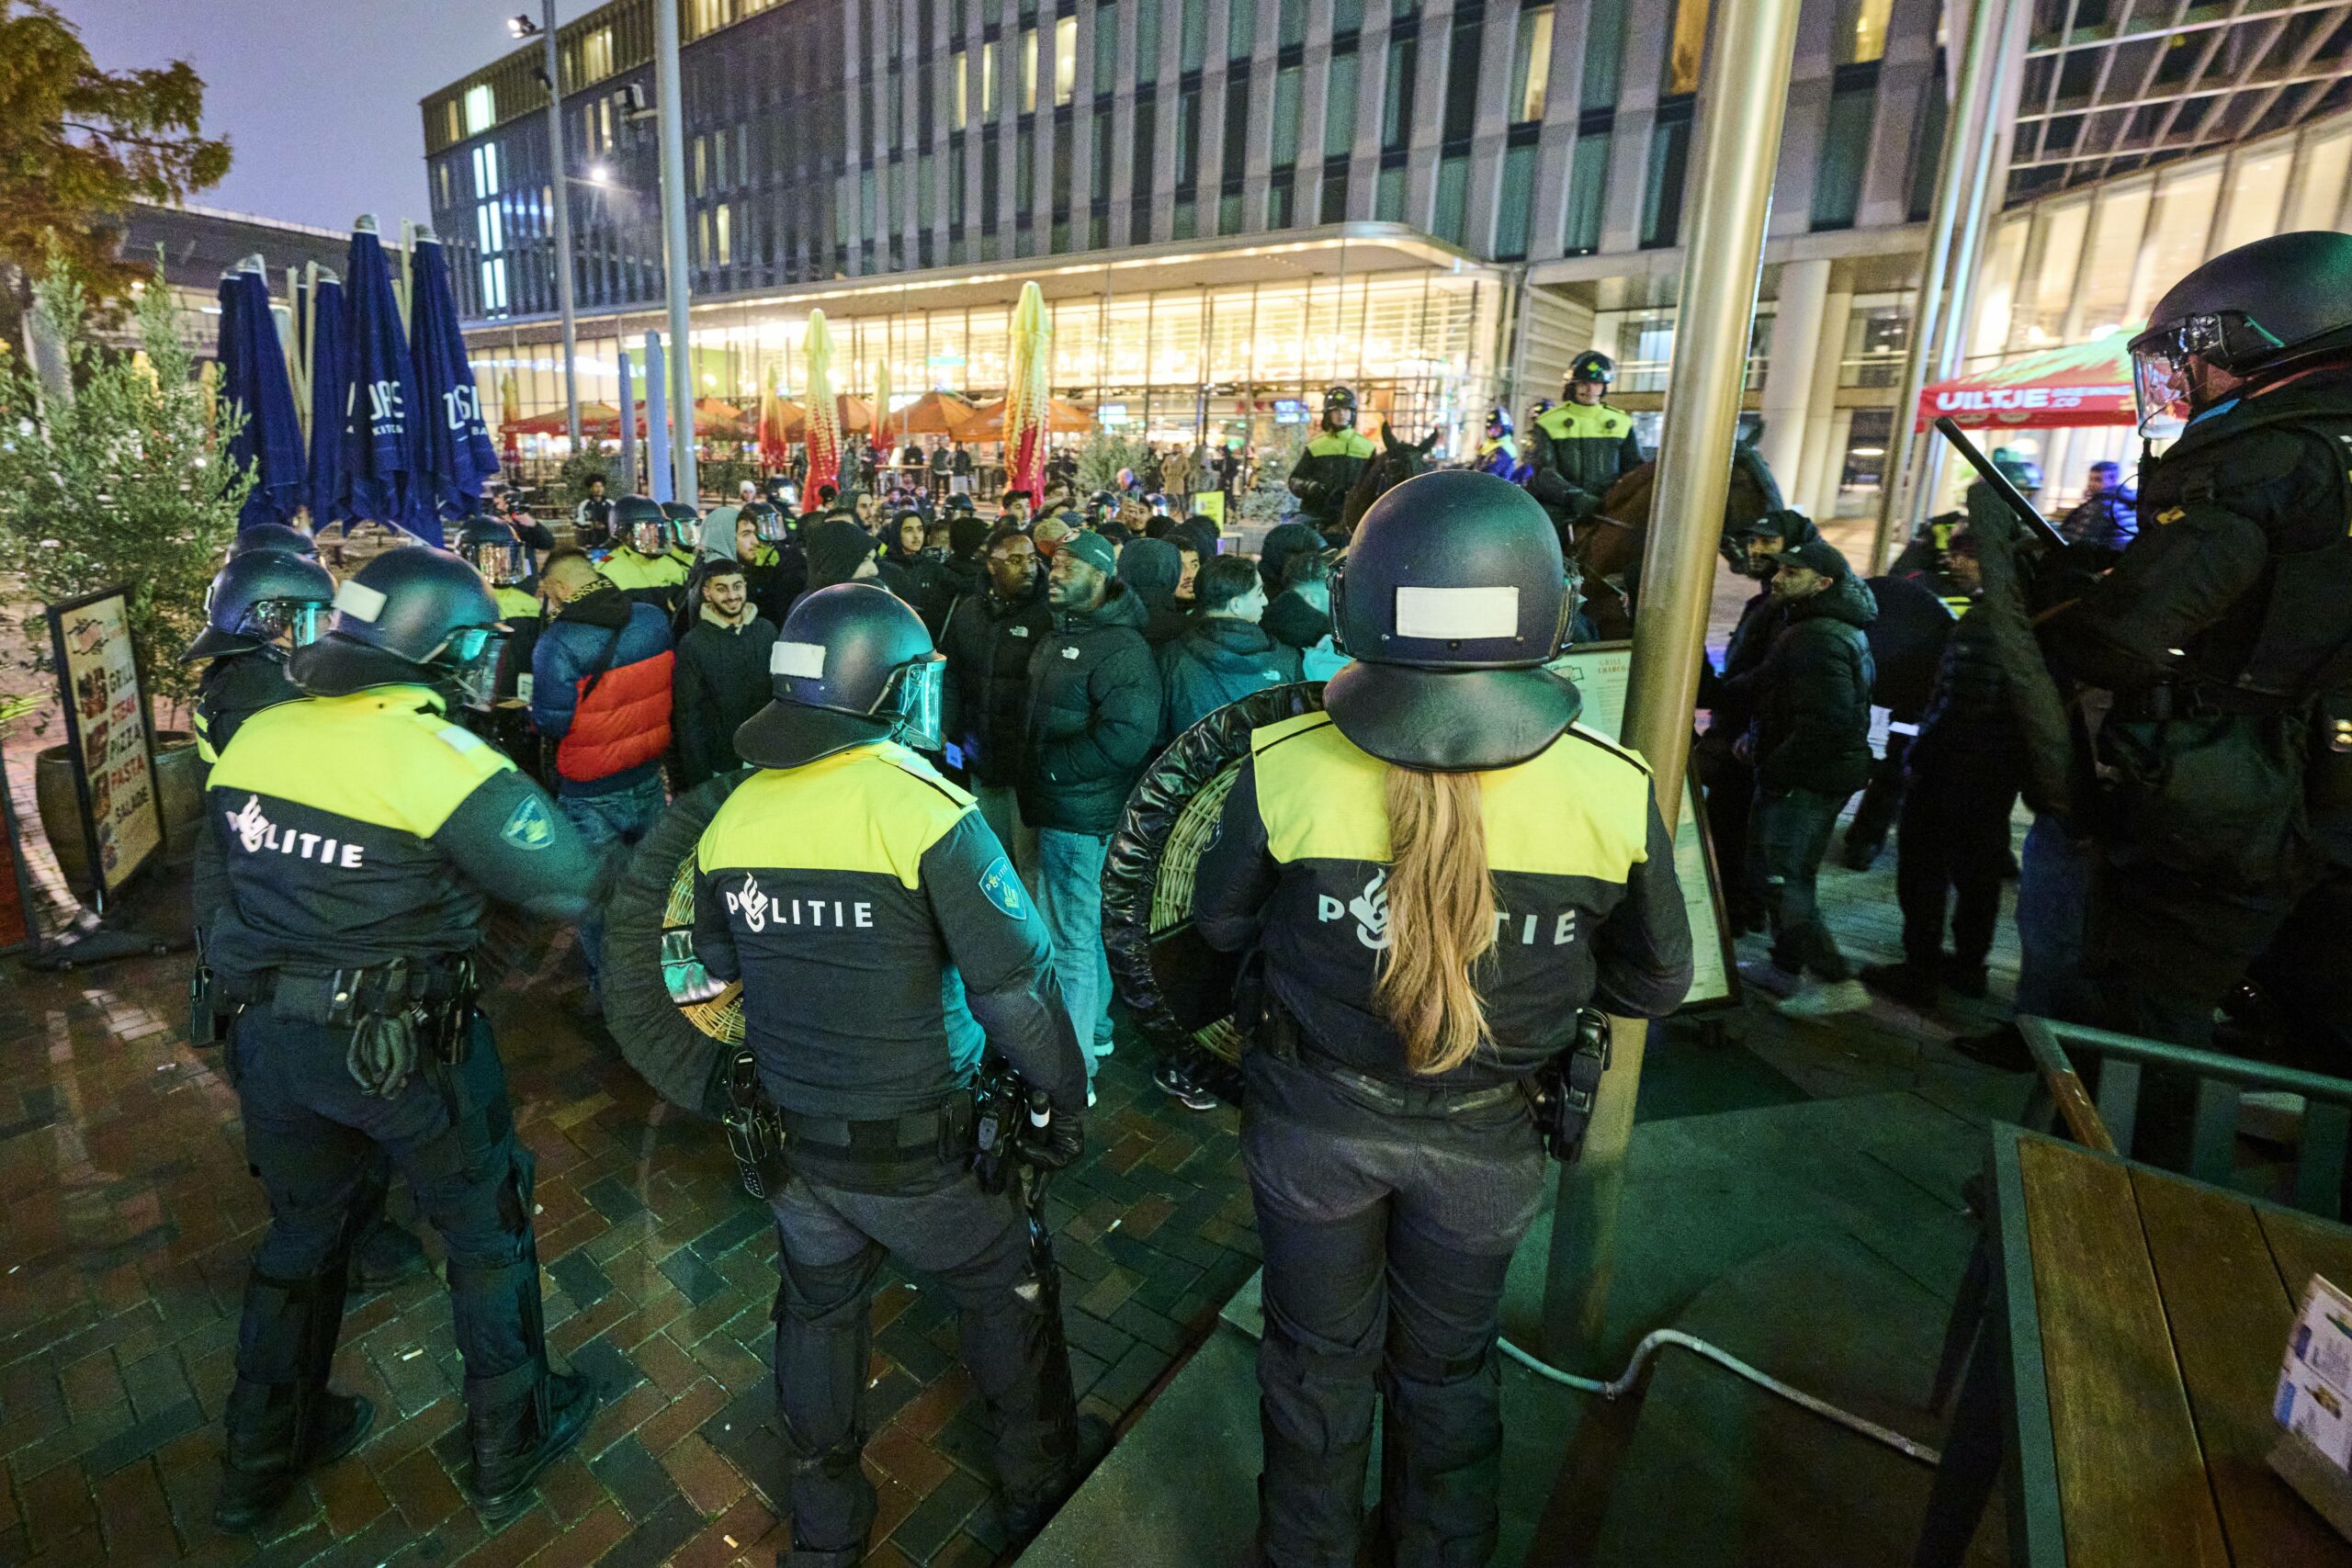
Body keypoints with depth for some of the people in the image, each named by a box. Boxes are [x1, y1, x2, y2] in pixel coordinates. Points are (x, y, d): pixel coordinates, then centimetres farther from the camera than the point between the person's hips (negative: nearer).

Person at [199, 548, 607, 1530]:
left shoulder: (256, 736, 1)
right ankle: (511, 1442, 31)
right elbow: (570, 886, -23)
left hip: (268, 1035, 7)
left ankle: (261, 1460, 44)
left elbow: (214, 887, 13)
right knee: (487, 1229, 14)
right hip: (403, 1046, -6)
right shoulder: (435, 756, -21)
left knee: (301, 1232, 26)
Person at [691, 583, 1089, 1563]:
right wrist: (1065, 1098, -7)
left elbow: (717, 979, 10)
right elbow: (1017, 988, -22)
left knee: (819, 1313, 25)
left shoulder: (730, 821, -4)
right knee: (1006, 1292, 19)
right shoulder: (925, 809, -22)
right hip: (919, 1150, -5)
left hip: (791, 1140, 5)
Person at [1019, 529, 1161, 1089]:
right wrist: (1030, 761, 10)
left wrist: (1047, 766, -19)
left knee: (1067, 941, -4)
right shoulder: (1062, 633, 14)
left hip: (1080, 813, -10)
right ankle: (1096, 1031, 41)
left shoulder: (1122, 648, -18)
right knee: (1084, 926, 23)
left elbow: (1124, 736, -29)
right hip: (1059, 806, 10)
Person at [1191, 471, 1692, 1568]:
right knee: (1448, 1370, 28)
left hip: (1312, 1118, -1)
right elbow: (1654, 985, -5)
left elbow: (1222, 925, -7)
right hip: (1484, 1139, 1)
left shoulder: (1283, 770, -25)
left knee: (1319, 1360, 25)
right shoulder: (1612, 791, -21)